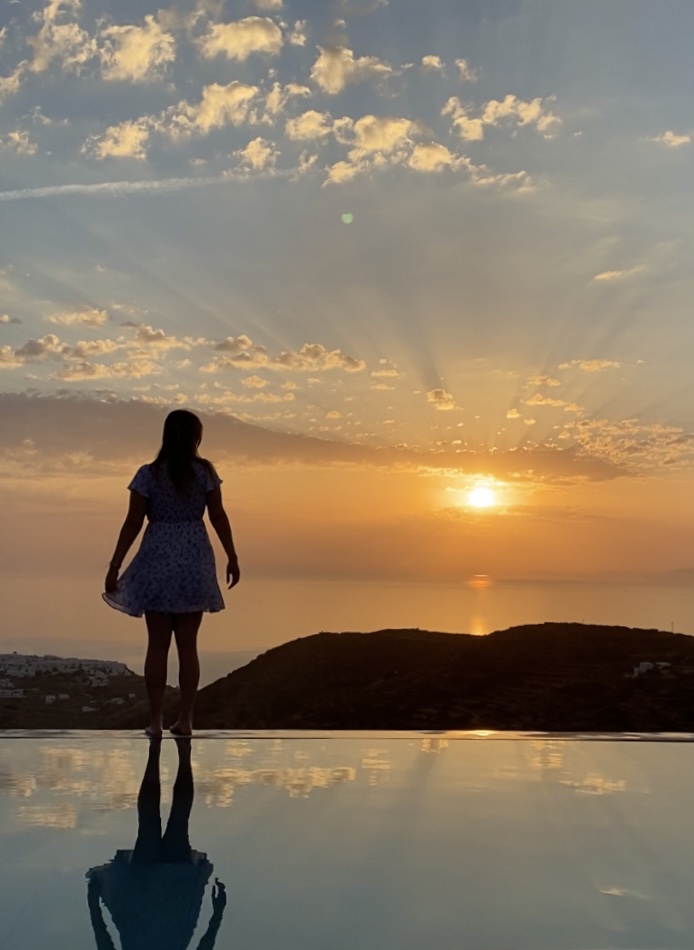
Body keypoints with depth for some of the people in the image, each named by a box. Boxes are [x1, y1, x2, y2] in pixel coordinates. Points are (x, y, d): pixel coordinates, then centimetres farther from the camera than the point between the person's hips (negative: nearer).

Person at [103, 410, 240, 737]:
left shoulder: (148, 474, -4)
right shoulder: (205, 471, -2)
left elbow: (132, 524, -6)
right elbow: (218, 517, 0)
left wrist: (114, 567, -2)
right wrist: (232, 558, 9)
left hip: (158, 561, -1)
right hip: (194, 561, 1)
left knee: (157, 645, 5)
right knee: (188, 645, 8)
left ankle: (155, 721, 7)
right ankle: (185, 719, 10)